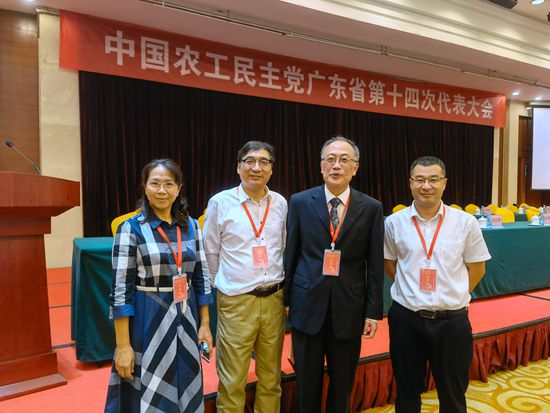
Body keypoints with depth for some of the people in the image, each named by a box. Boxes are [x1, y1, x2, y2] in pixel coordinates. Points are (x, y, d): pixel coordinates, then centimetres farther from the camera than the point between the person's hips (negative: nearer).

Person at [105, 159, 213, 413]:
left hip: (186, 319, 4)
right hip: (147, 322, -4)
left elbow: (201, 278, 7)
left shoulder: (191, 226, 2)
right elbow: (120, 290, -11)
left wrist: (205, 324, 6)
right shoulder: (131, 228, -9)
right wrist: (123, 346, -12)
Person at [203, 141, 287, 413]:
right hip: (236, 302, -3)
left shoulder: (280, 203, 4)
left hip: (274, 300, 3)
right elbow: (210, 252, 4)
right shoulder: (220, 202, -5)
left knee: (271, 380, 16)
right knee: (232, 383, 7)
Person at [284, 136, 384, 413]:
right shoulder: (300, 202, -3)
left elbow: (375, 264, -1)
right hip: (307, 305, 0)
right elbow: (291, 254, 1)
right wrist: (285, 299, 4)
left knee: (343, 383, 18)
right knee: (307, 382, 16)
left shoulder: (372, 208, -3)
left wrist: (374, 310, -1)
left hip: (349, 308, 0)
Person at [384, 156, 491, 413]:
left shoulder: (465, 222, -5)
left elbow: (476, 268, 6)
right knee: (407, 391, 17)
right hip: (406, 317, 1)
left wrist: (454, 296, 2)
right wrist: (411, 292, 5)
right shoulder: (394, 223, -4)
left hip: (452, 320, 0)